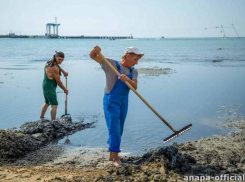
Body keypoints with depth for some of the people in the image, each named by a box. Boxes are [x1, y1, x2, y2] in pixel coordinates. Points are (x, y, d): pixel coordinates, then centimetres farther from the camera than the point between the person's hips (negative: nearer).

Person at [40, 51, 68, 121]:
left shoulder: (50, 62, 4)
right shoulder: (54, 68, -24)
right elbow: (58, 81, -16)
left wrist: (63, 71, 22)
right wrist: (65, 90, -3)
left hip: (45, 86, 10)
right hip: (50, 88, -10)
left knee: (47, 103, 24)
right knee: (54, 105, -9)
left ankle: (41, 118, 35)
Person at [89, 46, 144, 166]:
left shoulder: (133, 71, 7)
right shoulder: (111, 64, -7)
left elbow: (134, 87, -9)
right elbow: (92, 56, -10)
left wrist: (127, 79, -29)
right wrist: (95, 50, -33)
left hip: (124, 102, 6)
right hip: (111, 100, -6)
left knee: (119, 130, 12)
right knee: (114, 128, -9)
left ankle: (112, 155, 26)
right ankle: (115, 158, -6)